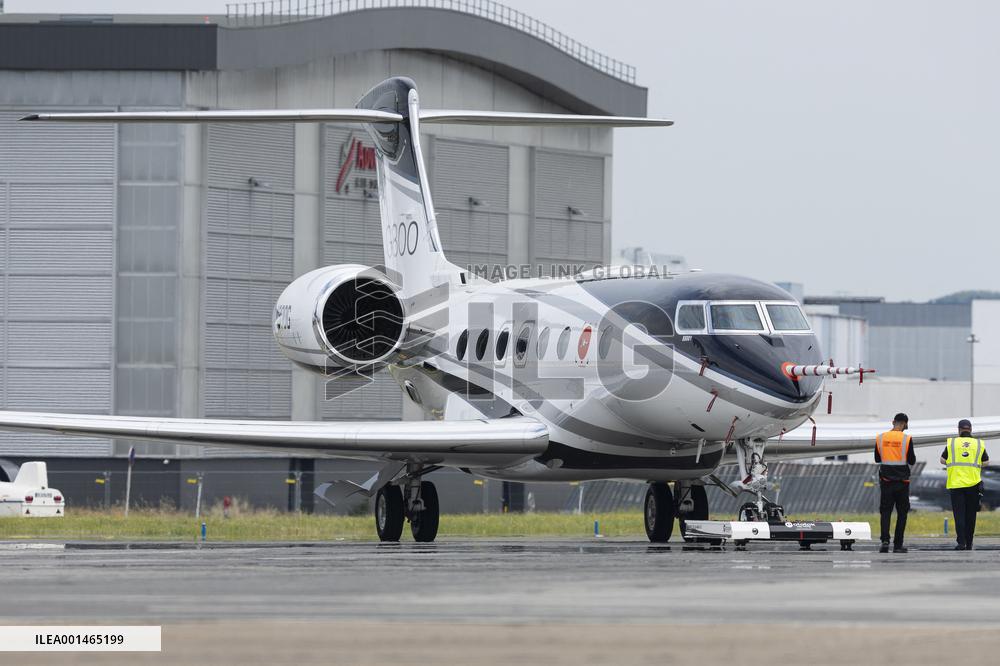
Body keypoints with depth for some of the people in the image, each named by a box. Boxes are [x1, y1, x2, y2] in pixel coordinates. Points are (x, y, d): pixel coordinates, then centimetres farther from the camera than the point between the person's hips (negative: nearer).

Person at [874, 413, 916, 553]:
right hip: (902, 481, -2)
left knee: (885, 511, 4)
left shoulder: (880, 438, 1)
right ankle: (898, 545, 7)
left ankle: (885, 540, -15)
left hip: (886, 480, 2)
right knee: (902, 512, 7)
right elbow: (912, 461, -3)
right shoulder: (906, 439, -8)